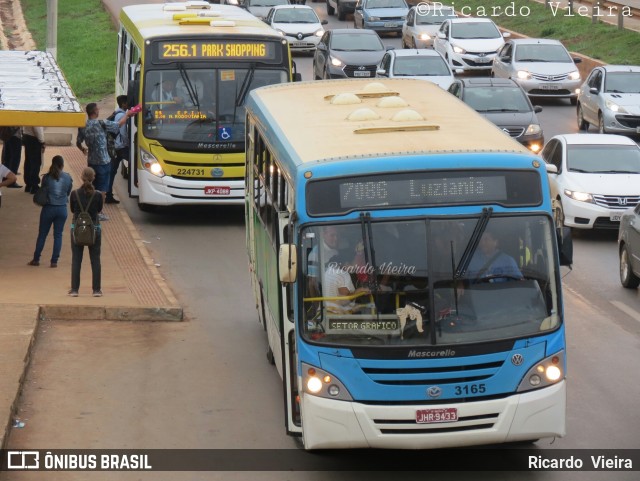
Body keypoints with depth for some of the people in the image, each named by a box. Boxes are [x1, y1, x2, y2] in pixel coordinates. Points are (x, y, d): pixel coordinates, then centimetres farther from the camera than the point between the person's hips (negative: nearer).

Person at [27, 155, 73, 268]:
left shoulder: (46, 177, -9)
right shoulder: (68, 178, -4)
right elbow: (68, 193, 6)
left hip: (48, 208, -1)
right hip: (62, 209, 1)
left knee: (42, 234, 11)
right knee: (58, 235, 8)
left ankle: (36, 259, 17)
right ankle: (54, 261, 7)